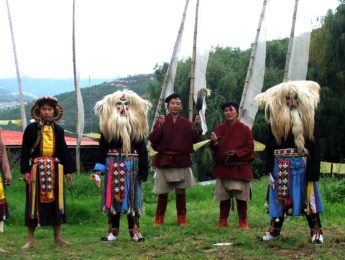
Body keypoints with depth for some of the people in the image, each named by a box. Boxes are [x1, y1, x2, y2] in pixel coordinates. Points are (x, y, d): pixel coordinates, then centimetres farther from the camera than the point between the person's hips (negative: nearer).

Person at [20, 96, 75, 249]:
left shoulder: (58, 130, 8)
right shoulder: (31, 128, -2)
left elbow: (64, 150, 11)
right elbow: (25, 150, -3)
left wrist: (68, 170, 8)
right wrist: (25, 171, -11)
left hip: (55, 169, 3)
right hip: (36, 169, -3)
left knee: (56, 200, 8)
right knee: (34, 201, 0)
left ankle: (57, 236, 20)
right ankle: (30, 239, 8)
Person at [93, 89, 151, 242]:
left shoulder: (138, 127, 2)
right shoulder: (107, 126, 2)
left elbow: (142, 150, 0)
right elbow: (103, 148, 1)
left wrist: (143, 170, -4)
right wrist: (100, 168, -6)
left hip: (132, 166, 0)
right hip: (113, 166, 0)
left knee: (132, 197, 4)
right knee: (113, 197, 5)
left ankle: (135, 231, 11)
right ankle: (113, 231, 12)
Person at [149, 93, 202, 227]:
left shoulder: (186, 123, 8)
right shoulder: (161, 121, 4)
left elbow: (194, 139, -3)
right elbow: (153, 139, -7)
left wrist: (197, 126, -19)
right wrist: (159, 126, -21)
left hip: (182, 160, 1)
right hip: (164, 160, -1)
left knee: (181, 191, 3)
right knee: (163, 192, 2)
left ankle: (182, 219, 12)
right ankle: (159, 219, 14)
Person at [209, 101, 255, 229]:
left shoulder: (244, 129, -1)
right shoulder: (219, 129, 8)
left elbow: (250, 147, -2)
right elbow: (213, 148, 8)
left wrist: (236, 153, -17)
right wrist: (214, 142, -14)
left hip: (240, 168, -2)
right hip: (223, 167, 2)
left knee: (241, 197, 0)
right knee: (224, 197, 6)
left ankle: (243, 222, 12)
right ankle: (223, 221, 15)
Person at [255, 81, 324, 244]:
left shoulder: (308, 119, -2)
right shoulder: (276, 120, 3)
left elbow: (315, 146, -6)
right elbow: (269, 145, 3)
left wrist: (313, 171, -13)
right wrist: (269, 169, -5)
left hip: (301, 164, -2)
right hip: (280, 166, 2)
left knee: (306, 197, 1)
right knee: (280, 197, 11)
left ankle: (316, 231, 8)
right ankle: (275, 230, 22)